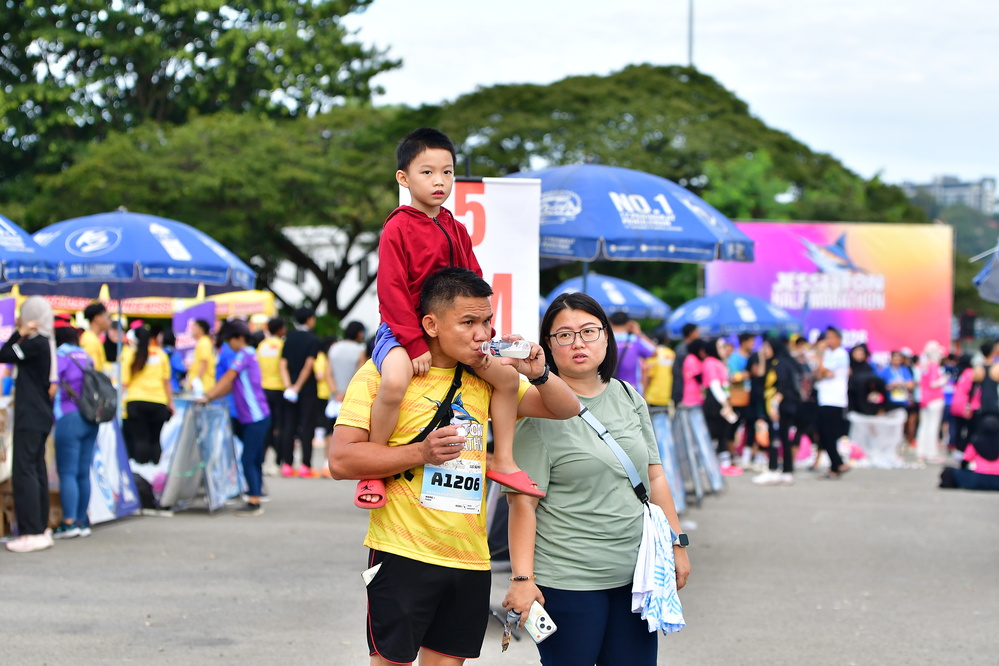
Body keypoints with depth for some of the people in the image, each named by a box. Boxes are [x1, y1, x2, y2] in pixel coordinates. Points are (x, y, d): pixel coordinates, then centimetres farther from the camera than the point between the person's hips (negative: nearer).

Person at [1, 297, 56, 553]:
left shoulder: (35, 344, -14)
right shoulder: (46, 344, 13)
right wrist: (22, 334, 8)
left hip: (30, 417, -10)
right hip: (41, 416, 10)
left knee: (24, 471, -10)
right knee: (37, 471, 13)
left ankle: (32, 533, -13)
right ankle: (41, 529, 16)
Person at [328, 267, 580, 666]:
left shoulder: (484, 378, 12)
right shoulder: (384, 374, -4)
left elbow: (566, 409, 17)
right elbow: (341, 460, -10)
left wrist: (538, 374, -4)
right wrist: (421, 453, -20)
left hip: (470, 559, 5)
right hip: (404, 554, -5)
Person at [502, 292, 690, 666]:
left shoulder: (628, 397, 9)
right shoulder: (540, 410, -8)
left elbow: (654, 477, 16)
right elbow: (523, 502, -11)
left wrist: (675, 544, 13)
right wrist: (522, 578, -16)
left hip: (635, 574, 5)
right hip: (567, 581, -5)